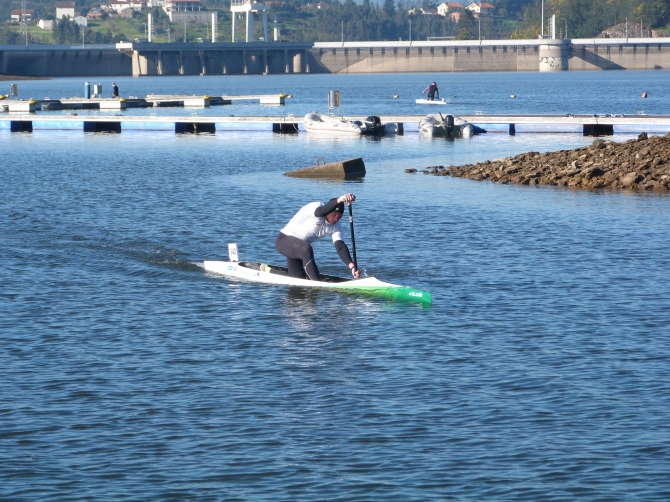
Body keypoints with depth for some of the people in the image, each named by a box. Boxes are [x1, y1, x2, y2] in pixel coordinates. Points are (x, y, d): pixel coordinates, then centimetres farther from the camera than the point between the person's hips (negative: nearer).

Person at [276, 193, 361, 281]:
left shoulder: (336, 227, -5)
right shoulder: (315, 207, -24)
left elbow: (340, 246, -17)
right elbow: (320, 212, -49)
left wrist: (352, 266, -33)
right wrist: (339, 200, -65)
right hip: (284, 241, -8)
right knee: (306, 249, -38)